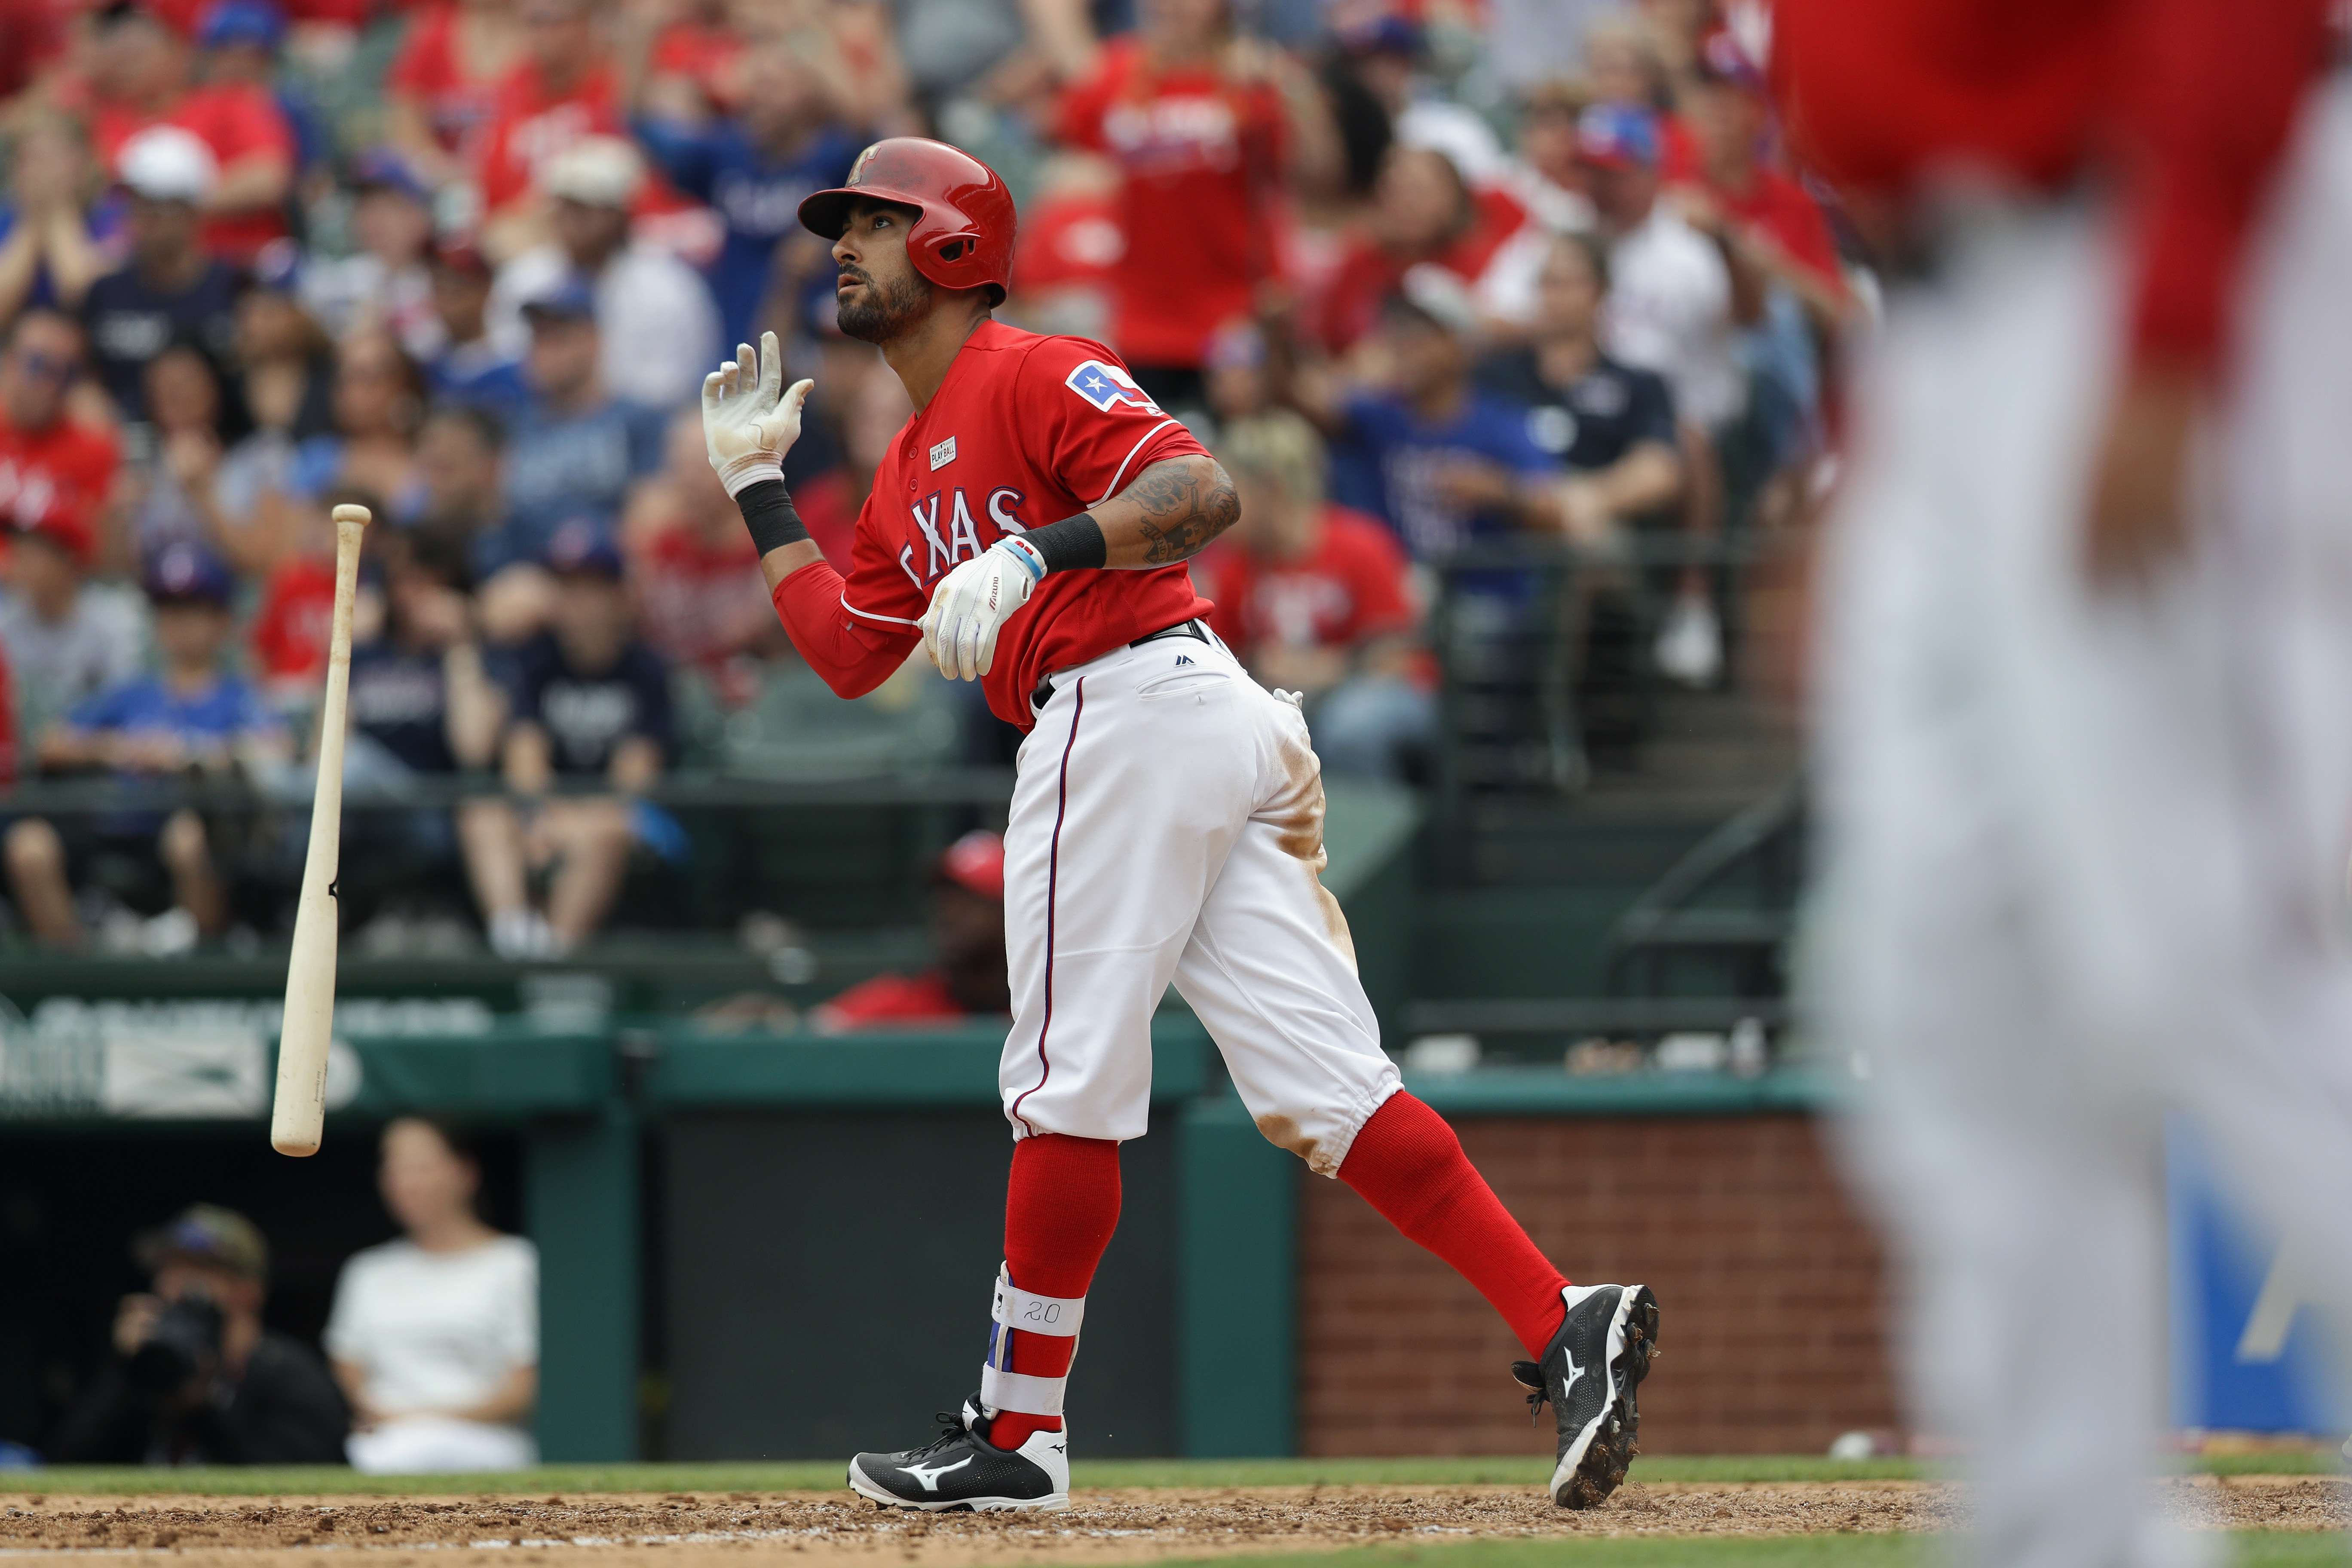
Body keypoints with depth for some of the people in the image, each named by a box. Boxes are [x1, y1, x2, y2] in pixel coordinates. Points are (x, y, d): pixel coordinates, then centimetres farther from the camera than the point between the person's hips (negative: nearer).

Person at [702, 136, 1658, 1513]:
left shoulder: (1032, 376, -2)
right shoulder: (912, 474, 28)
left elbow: (1204, 490, -17)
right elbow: (847, 654, 27)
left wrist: (1033, 553, -27)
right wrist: (759, 488, 30)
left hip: (1135, 706, -10)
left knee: (1070, 1080, -3)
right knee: (1324, 1091, 0)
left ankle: (1020, 1431, 2)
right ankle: (1566, 1325, -10)